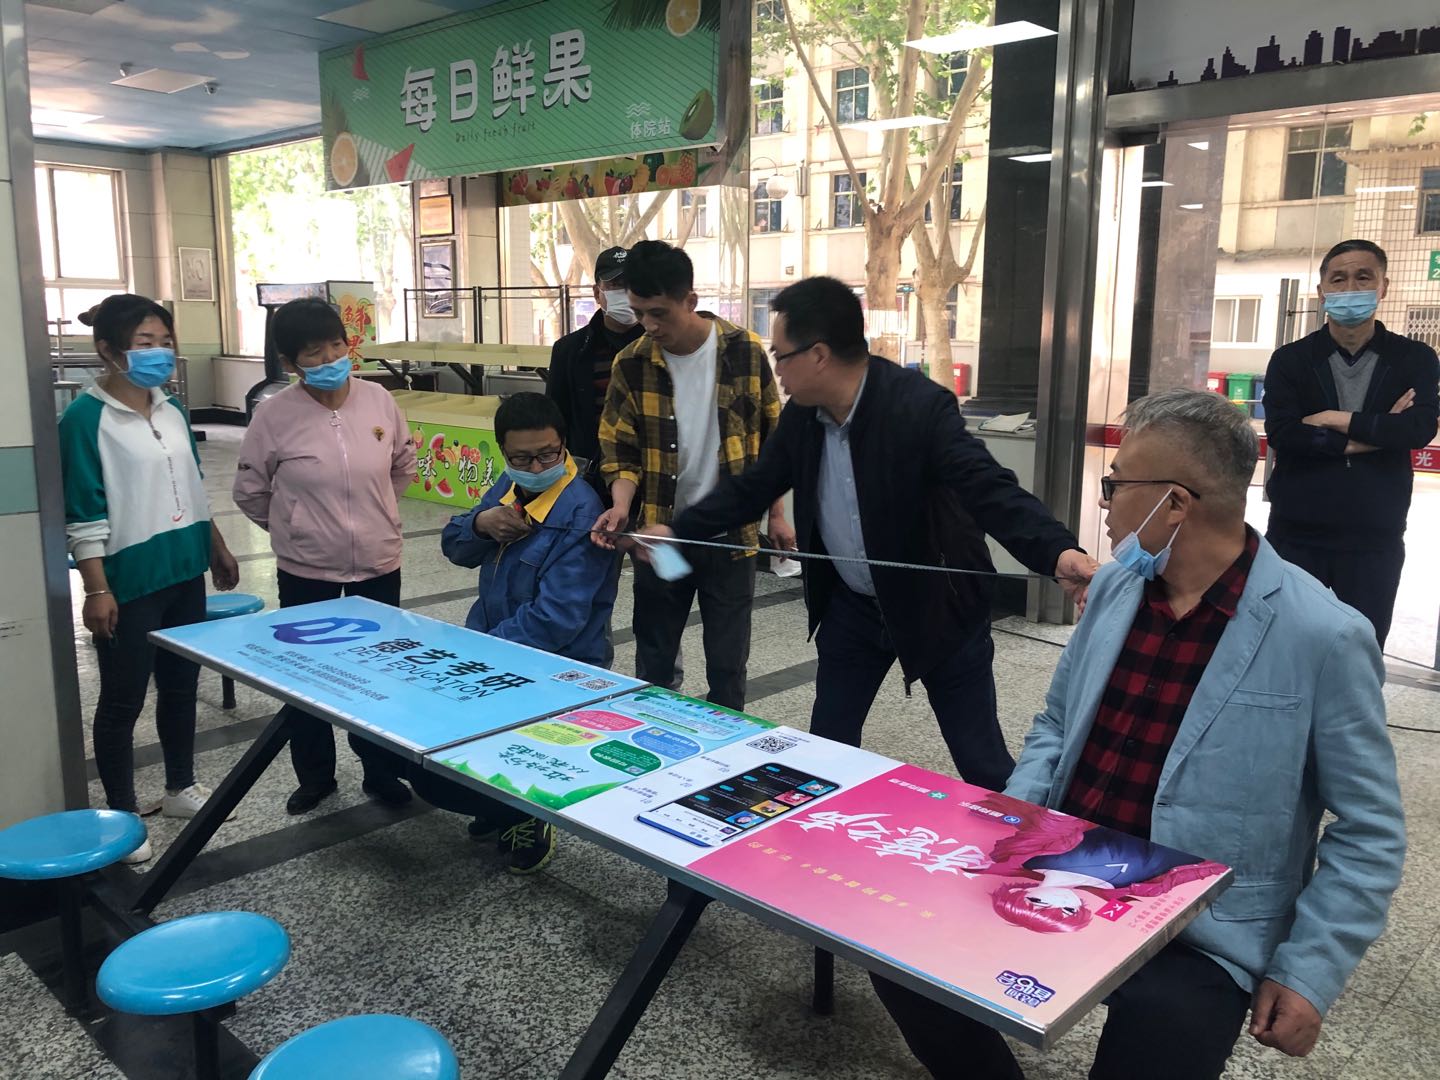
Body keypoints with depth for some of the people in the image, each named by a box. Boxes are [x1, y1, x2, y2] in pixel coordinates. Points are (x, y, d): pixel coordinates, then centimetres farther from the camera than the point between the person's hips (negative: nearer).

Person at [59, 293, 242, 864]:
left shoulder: (172, 409, 7)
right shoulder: (85, 418, -13)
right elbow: (84, 514, -15)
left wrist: (217, 548, 19)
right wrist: (97, 589, -17)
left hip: (184, 572, 7)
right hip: (129, 581, -7)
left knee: (181, 685, 17)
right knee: (123, 699, 5)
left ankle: (180, 787, 34)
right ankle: (122, 814, 19)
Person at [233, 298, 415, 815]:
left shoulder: (379, 400, -6)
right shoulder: (274, 414, -13)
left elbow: (404, 465, 11)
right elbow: (250, 491, 0)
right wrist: (292, 527, 7)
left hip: (378, 565, 2)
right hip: (306, 572, -1)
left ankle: (382, 772, 30)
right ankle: (314, 777, 33)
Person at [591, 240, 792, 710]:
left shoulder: (744, 351, -7)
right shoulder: (631, 364, -5)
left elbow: (773, 438, 2)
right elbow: (621, 448, -1)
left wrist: (776, 513, 3)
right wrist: (621, 506, -19)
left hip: (730, 533, -1)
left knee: (727, 661, 10)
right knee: (654, 659, 13)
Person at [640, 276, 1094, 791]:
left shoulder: (921, 407, -27)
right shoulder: (801, 415, -7)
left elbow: (990, 489, -35)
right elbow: (752, 487, 5)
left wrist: (1060, 552, -52)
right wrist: (677, 531, 2)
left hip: (938, 604, -5)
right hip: (853, 606, 6)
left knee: (982, 761, 3)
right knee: (826, 746, 14)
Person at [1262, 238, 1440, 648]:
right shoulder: (1290, 360, 1)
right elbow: (1281, 432, -14)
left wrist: (1336, 421, -13)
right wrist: (1376, 434, -12)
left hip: (1374, 538, 1)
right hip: (1297, 534, 0)